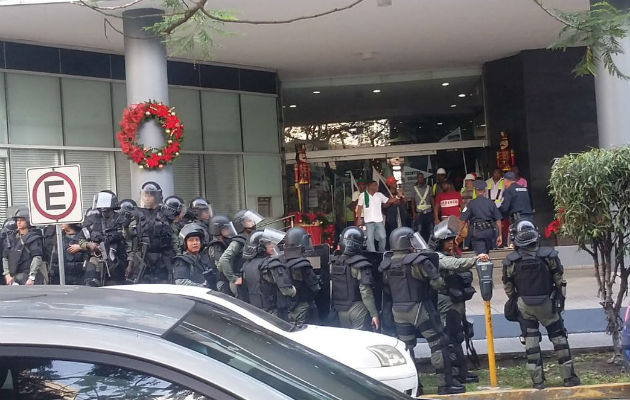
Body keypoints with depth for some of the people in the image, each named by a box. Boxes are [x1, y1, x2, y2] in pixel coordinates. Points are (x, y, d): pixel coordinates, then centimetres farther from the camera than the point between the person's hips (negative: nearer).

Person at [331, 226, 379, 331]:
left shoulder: (334, 264, 3)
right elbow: (366, 292, -18)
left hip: (341, 311, 6)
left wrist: (334, 307, 16)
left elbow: (330, 289, 6)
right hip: (358, 309, -6)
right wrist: (374, 314, -13)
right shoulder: (361, 265, -15)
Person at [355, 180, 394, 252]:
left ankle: (382, 253, 18)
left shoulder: (379, 195, 10)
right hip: (368, 221, -3)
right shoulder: (363, 195, 2)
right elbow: (359, 208, 2)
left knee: (383, 237, 0)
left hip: (379, 220, 3)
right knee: (370, 239, -4)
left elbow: (388, 201, 8)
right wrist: (359, 219, -4)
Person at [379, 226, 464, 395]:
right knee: (439, 344, 3)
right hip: (420, 309, -6)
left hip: (399, 311, 6)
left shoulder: (387, 264, 3)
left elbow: (386, 284, 11)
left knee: (405, 348, 12)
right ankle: (445, 384, 4)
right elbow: (437, 282, -13)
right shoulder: (418, 261, -15)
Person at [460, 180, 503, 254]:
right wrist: (499, 235, 12)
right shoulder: (490, 202, 4)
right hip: (489, 232, 3)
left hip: (476, 233, -3)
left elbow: (462, 220, -6)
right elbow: (498, 220, 4)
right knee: (486, 254, 18)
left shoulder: (471, 203, -2)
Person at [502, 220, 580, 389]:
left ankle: (537, 380, 11)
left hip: (524, 305, 1)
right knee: (559, 337, 12)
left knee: (531, 341, 9)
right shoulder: (549, 255, -11)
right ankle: (569, 377, 15)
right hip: (547, 304, -1)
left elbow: (508, 287, -1)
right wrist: (560, 299, 11)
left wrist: (515, 302, 16)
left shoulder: (510, 261, -10)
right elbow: (559, 280, -4)